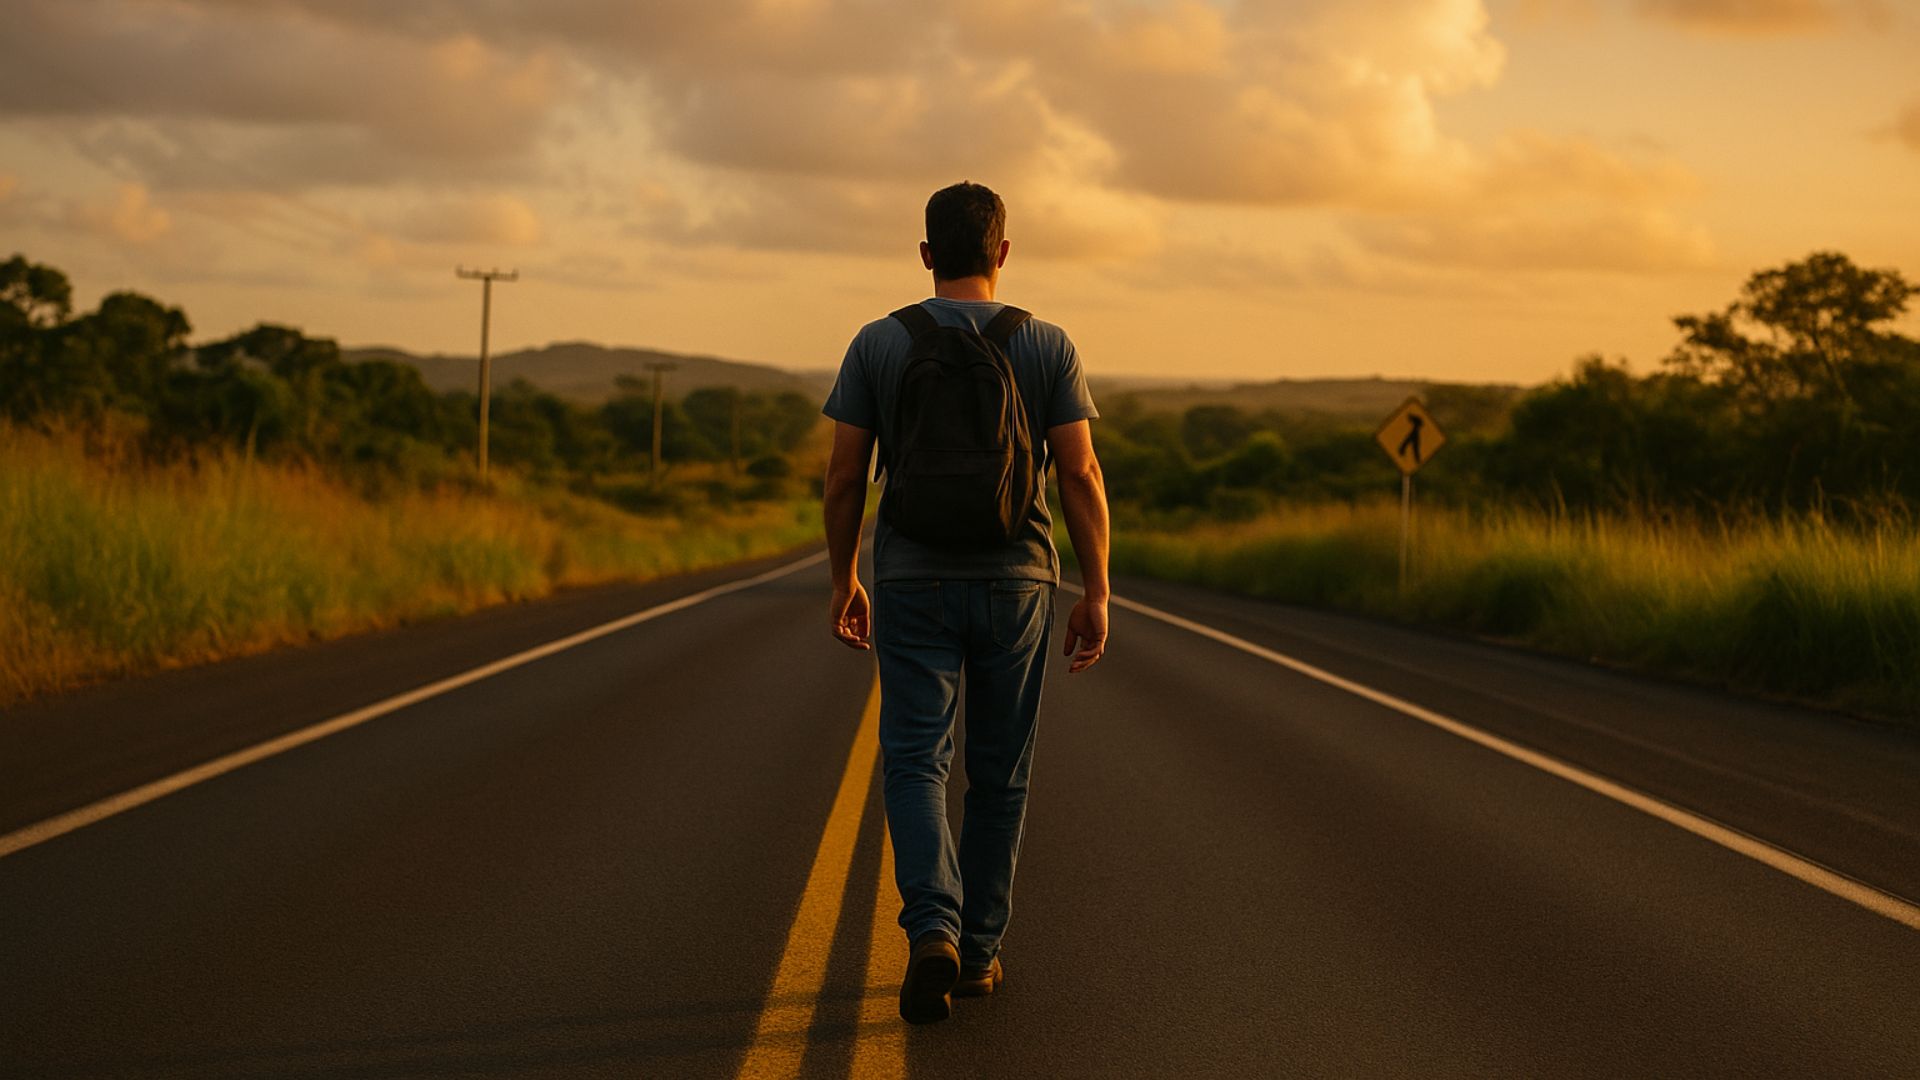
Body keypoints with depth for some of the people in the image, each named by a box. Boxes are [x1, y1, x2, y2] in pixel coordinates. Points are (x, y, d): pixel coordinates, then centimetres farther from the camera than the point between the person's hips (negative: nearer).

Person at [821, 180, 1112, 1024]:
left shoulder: (878, 344, -1)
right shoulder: (1047, 346, -2)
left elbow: (843, 476, -1)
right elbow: (1080, 475, -6)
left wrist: (843, 581, 10)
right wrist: (1096, 593, -1)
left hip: (912, 583, -1)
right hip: (1014, 584, 1)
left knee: (915, 759, 0)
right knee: (999, 772, 12)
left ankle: (933, 927, -23)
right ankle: (979, 950, 18)